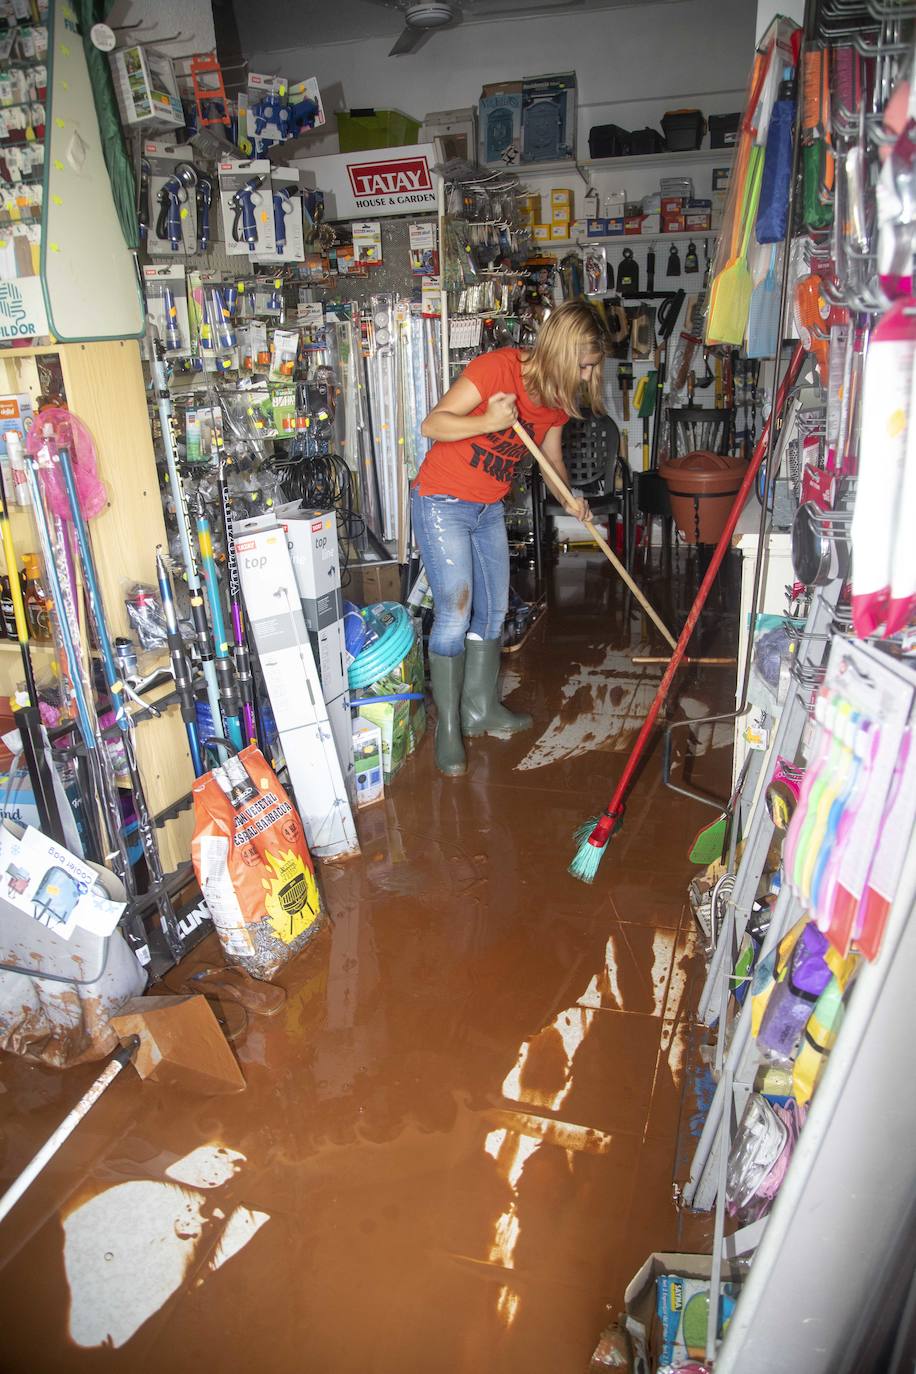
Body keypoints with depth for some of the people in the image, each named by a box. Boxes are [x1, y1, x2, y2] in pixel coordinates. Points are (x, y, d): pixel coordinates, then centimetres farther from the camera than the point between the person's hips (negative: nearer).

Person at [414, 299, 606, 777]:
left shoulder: (560, 393, 1)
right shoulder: (497, 366, -23)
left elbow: (551, 459, 11)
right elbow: (432, 424, -23)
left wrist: (568, 499, -9)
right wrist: (488, 421, -40)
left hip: (489, 509, 8)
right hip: (442, 502, -8)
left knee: (493, 611, 12)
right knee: (455, 615, -10)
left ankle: (481, 709, 28)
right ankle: (448, 728, 3)